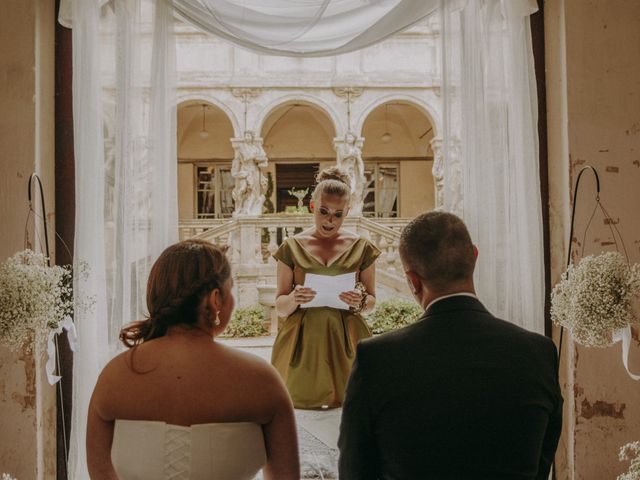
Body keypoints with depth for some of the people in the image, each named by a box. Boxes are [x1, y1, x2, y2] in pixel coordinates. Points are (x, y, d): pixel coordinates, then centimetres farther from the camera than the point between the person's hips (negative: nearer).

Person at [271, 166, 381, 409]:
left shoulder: (361, 247, 4)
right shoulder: (292, 247, 2)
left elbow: (372, 300, 12)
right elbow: (280, 306, 5)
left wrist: (360, 301, -10)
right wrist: (294, 298, -16)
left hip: (346, 340, 1)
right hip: (302, 342, 0)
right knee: (301, 409, 0)